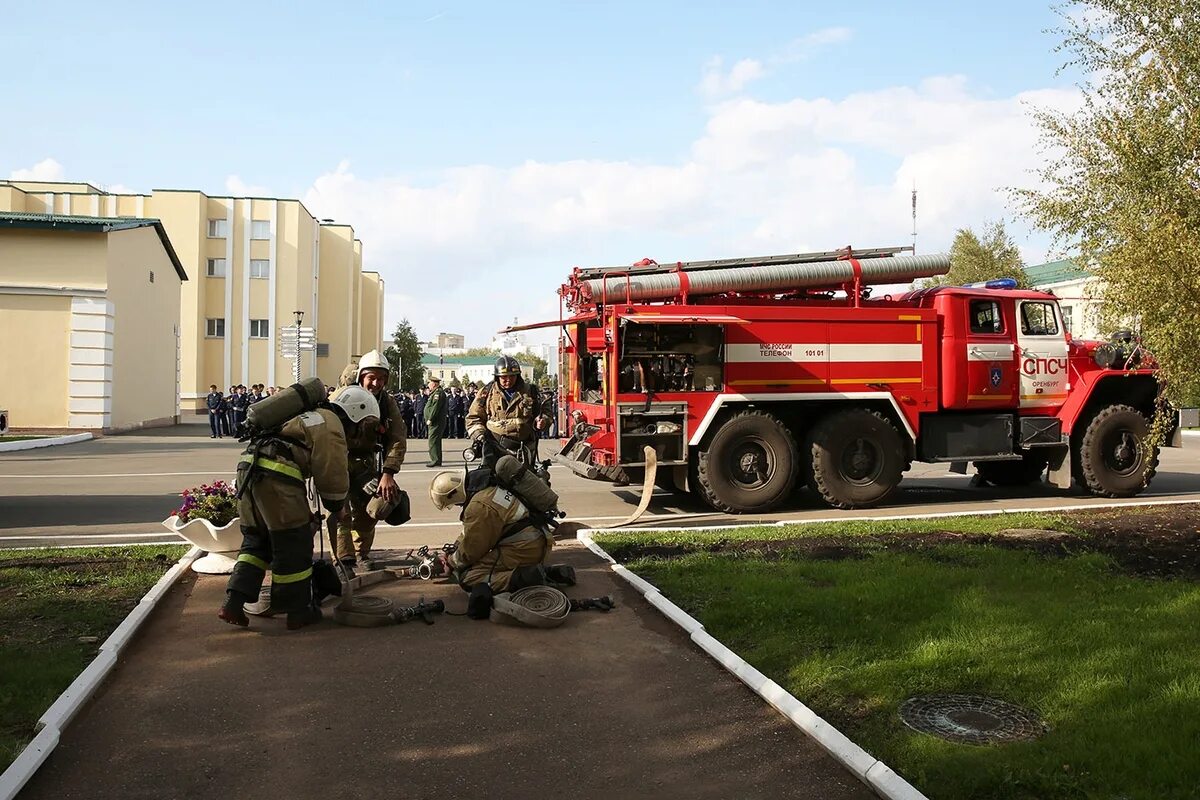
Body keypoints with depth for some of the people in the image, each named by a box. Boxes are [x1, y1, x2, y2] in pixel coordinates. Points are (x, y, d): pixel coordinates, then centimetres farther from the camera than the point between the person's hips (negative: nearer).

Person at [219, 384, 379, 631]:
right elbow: (333, 474, -2)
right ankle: (299, 611, 13)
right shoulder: (331, 426, 0)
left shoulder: (313, 415, 29)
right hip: (276, 474, -9)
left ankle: (233, 603, 12)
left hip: (248, 465, 9)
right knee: (295, 545, 4)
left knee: (256, 541, 19)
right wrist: (336, 506, 14)